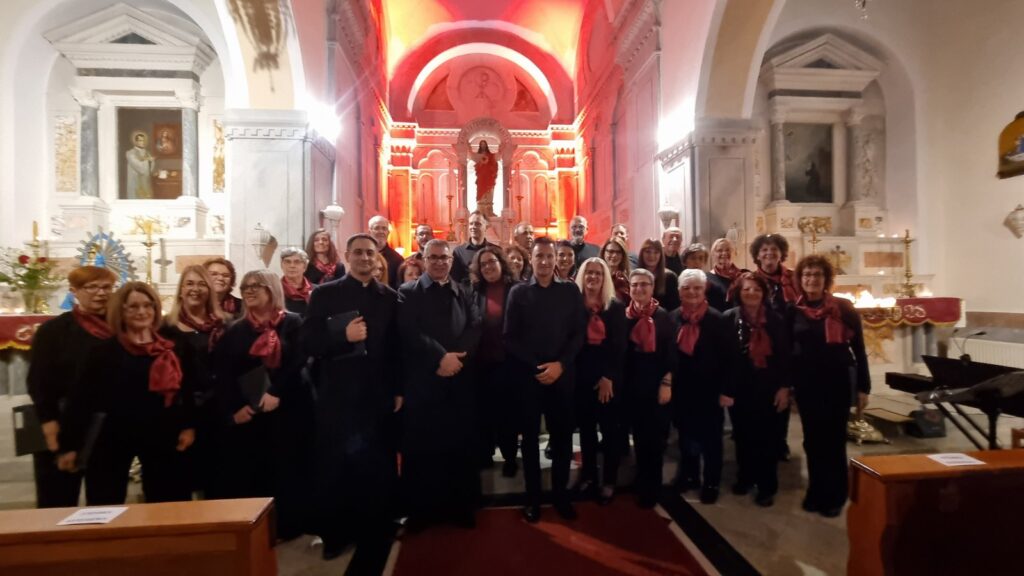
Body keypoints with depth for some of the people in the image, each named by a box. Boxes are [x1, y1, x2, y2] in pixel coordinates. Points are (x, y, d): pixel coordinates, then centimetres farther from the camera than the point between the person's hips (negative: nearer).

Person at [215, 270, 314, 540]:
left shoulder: (293, 323, -1)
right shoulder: (235, 331, 10)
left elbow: (298, 363, -10)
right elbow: (224, 374, 3)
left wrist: (277, 394, -21)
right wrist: (232, 409, -10)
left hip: (288, 408, -3)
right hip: (246, 413, 3)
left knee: (286, 467, 2)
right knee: (247, 470, 6)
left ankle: (287, 525, 17)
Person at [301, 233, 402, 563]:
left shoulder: (390, 297, 4)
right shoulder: (324, 295, 1)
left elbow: (398, 346, 4)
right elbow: (308, 343, -5)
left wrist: (398, 389, 1)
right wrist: (343, 336, -21)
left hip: (378, 395, 1)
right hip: (337, 396, 0)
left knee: (379, 468, 11)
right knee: (334, 468, 13)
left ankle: (376, 533, 31)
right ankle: (335, 534, 34)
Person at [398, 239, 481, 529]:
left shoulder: (463, 293, 13)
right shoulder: (409, 292, 5)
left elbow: (475, 330, 2)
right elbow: (410, 333, -9)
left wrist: (455, 358, -13)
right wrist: (441, 358, -15)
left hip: (459, 380, 3)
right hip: (422, 380, -2)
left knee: (460, 445, 9)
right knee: (421, 447, 6)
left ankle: (461, 506, 25)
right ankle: (420, 509, 24)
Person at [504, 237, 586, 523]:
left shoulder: (571, 292, 5)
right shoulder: (518, 292, 1)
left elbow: (579, 333, 2)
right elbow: (509, 337, -3)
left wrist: (560, 364, -11)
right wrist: (536, 366, -11)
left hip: (562, 374, 1)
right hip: (527, 375, -1)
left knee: (563, 435, 9)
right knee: (530, 436, 10)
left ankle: (561, 493, 29)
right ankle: (532, 497, 26)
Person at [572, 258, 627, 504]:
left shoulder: (616, 307, 0)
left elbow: (619, 346, -5)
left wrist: (609, 377, -12)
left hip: (609, 375, -1)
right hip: (582, 376, 1)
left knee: (610, 428, 6)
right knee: (586, 427, 12)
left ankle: (609, 481, 22)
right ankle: (588, 476, 28)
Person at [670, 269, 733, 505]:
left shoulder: (717, 319, -10)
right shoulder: (673, 317, -1)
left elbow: (728, 357, -10)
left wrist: (725, 389, -11)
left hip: (709, 389, -3)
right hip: (682, 389, 4)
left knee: (710, 438, 11)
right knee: (686, 434, 17)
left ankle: (711, 483, 28)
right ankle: (689, 475, 35)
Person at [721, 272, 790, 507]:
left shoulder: (775, 320, -4)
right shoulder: (729, 318, -6)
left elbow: (784, 356, -1)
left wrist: (784, 387, -3)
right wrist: (724, 389, -7)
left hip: (767, 388, 0)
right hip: (739, 389, 1)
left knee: (765, 437, 8)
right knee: (742, 436, 14)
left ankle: (767, 486, 24)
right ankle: (744, 478, 33)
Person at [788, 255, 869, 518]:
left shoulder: (843, 308, -5)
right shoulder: (793, 311, 0)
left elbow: (858, 348, -2)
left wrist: (864, 386, -5)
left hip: (838, 380, -2)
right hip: (806, 382, 2)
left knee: (834, 439, 6)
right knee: (812, 438, 10)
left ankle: (834, 496, 22)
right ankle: (816, 491, 25)